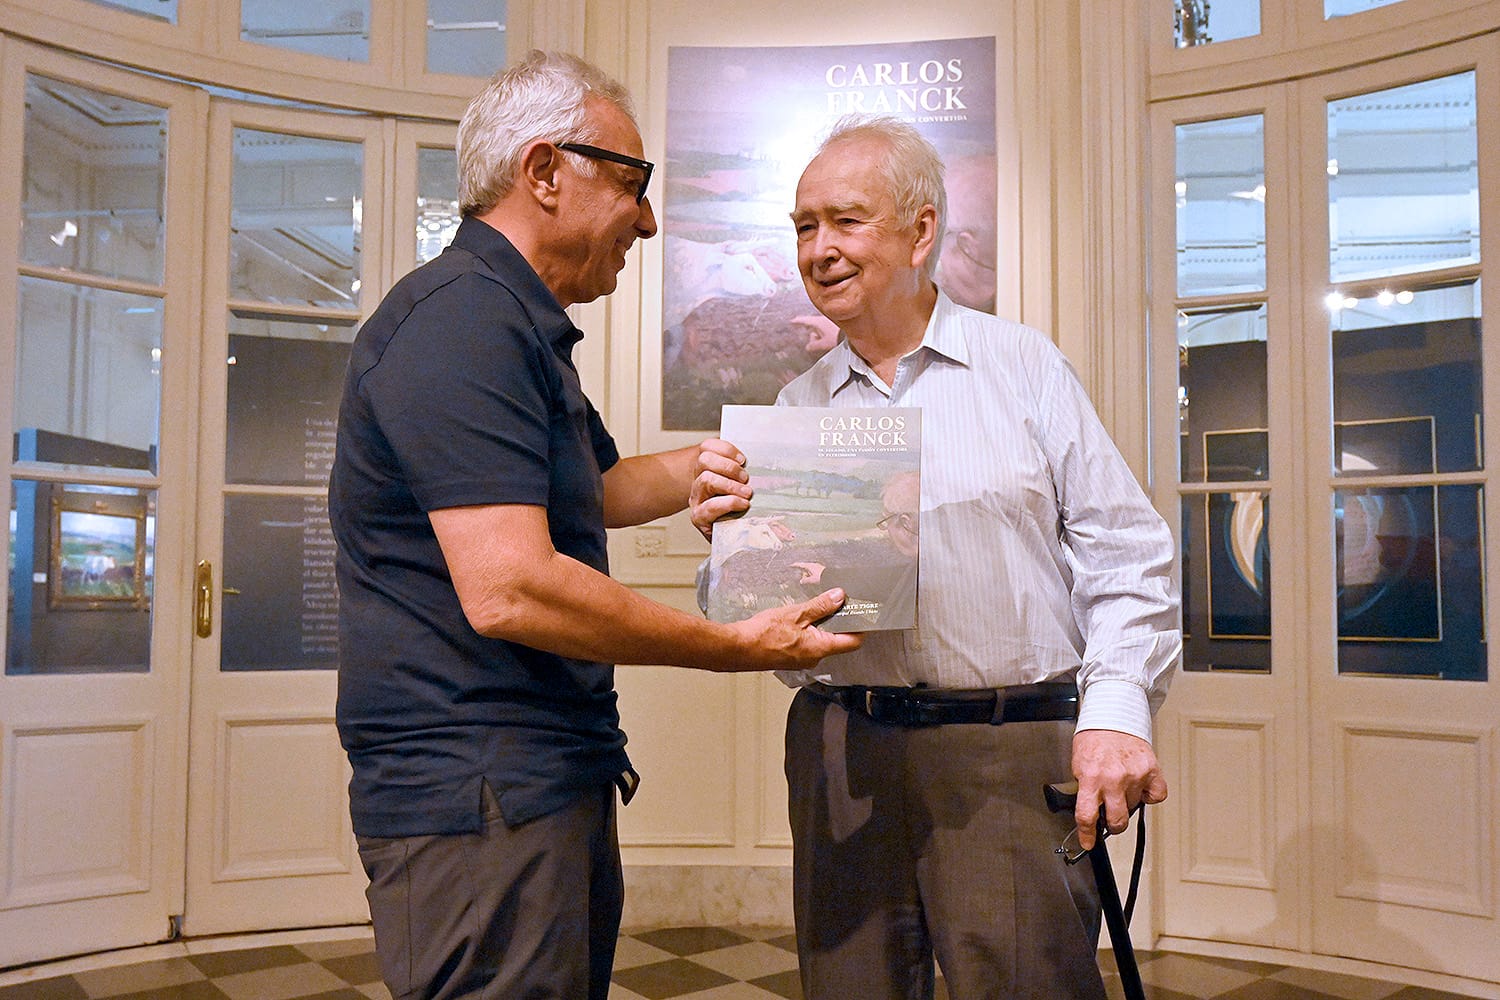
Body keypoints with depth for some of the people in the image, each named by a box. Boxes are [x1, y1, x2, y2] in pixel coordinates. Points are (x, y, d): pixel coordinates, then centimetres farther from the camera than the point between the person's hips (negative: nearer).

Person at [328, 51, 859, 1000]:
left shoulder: (519, 326, 19)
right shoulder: (464, 317, -17)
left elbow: (597, 488, 32)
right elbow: (508, 589, -26)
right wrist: (736, 646, -17)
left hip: (555, 784, 10)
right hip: (479, 800, -10)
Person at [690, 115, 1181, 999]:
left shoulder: (1025, 366, 4)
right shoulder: (798, 406, 11)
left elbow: (1122, 553, 0)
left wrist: (1118, 708, -12)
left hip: (1015, 755, -2)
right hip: (841, 754, 3)